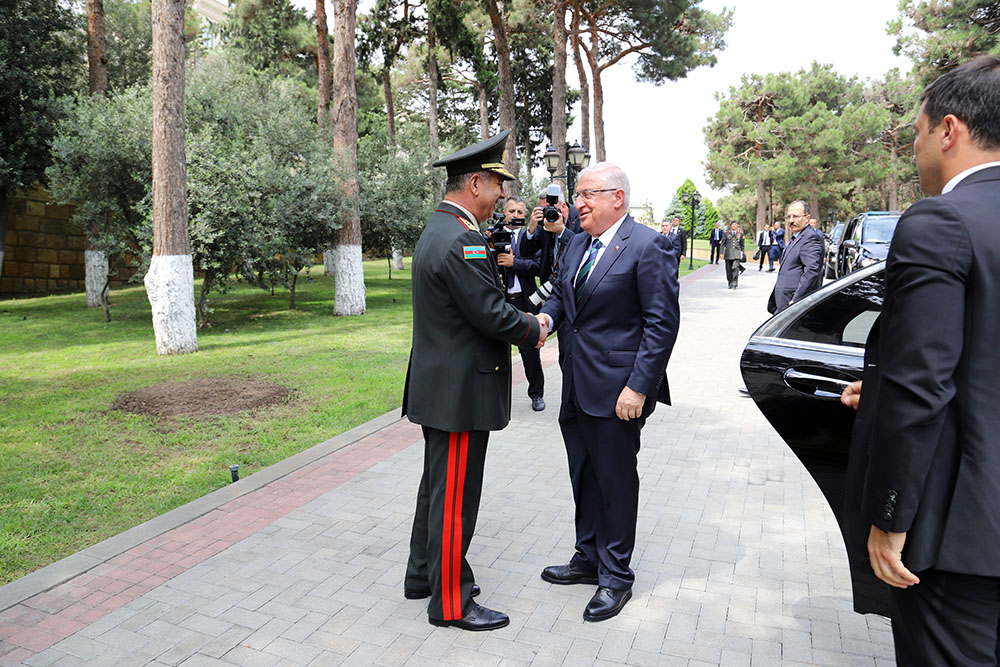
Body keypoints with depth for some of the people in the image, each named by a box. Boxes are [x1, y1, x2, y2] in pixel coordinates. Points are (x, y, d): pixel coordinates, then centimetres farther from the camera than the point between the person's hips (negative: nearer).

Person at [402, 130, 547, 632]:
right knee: (455, 496, 2)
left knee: (438, 484, 22)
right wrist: (533, 331, -4)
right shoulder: (462, 240, -22)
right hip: (459, 391, -11)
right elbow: (492, 316, -23)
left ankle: (424, 574, 38)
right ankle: (451, 603, 18)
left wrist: (522, 321, 7)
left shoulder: (438, 229, 12)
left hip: (439, 386, 11)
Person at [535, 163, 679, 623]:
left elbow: (662, 323, -16)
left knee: (616, 480, 6)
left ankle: (615, 576, 24)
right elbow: (561, 292, 20)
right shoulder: (578, 244, 11)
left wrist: (639, 386, -20)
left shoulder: (648, 247, -13)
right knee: (583, 476, 18)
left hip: (616, 389, -8)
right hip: (576, 385, 8)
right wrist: (546, 316, -4)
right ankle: (588, 558, 37)